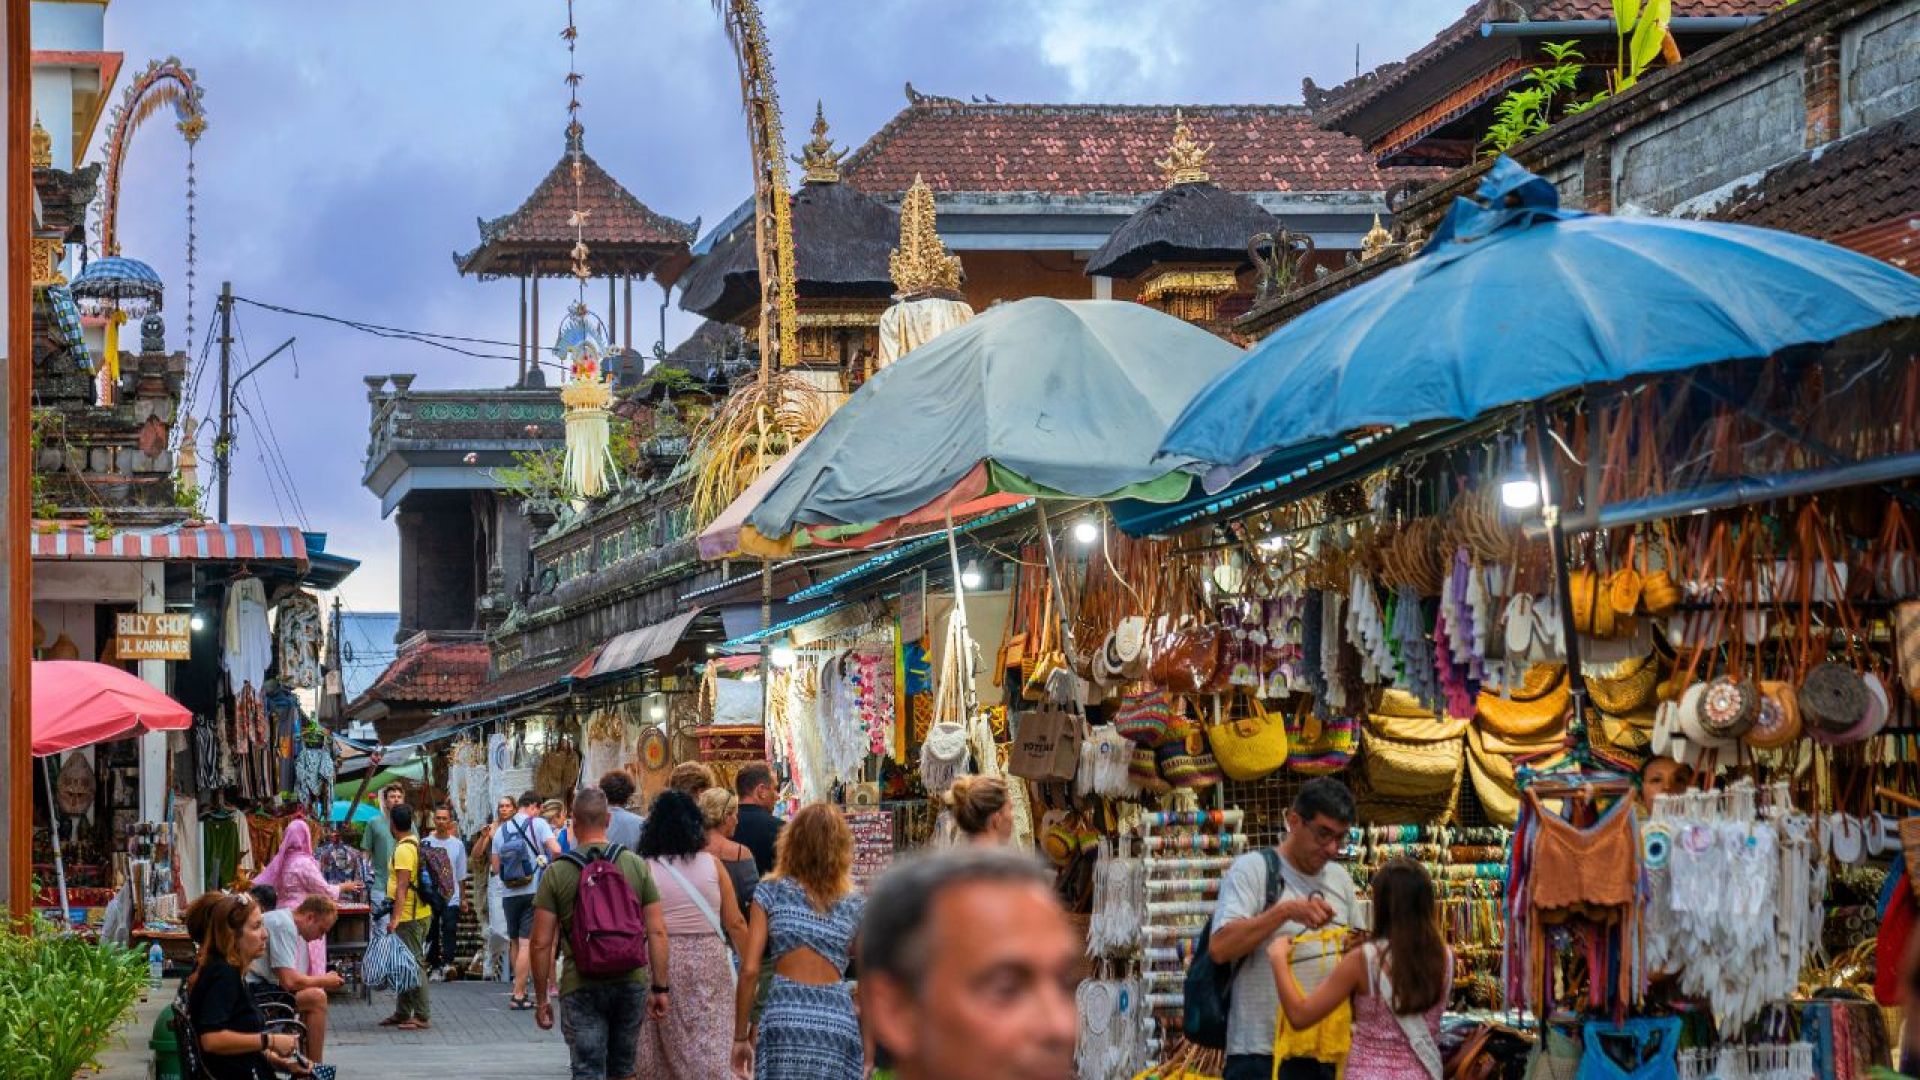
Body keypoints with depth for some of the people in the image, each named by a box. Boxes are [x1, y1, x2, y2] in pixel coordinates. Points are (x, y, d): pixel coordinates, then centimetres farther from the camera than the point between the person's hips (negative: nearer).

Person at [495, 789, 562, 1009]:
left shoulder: (502, 830, 8)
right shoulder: (538, 824, -5)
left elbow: (496, 866, 8)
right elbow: (556, 850, -17)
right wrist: (550, 863, 3)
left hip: (508, 892, 4)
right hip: (533, 890, -4)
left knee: (515, 943, 17)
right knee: (526, 943, -5)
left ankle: (518, 988, 24)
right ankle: (518, 995, -8)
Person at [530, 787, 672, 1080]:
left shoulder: (556, 873, -4)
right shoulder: (636, 866, 1)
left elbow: (541, 943, -5)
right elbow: (657, 932, 0)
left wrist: (541, 999, 4)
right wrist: (660, 988, 7)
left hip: (581, 987, -2)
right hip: (631, 982, 3)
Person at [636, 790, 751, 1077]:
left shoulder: (646, 868, -4)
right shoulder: (711, 864, 0)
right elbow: (735, 923, 2)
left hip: (664, 959, -1)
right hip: (710, 960, 1)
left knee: (669, 1047, 7)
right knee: (711, 1044, 3)